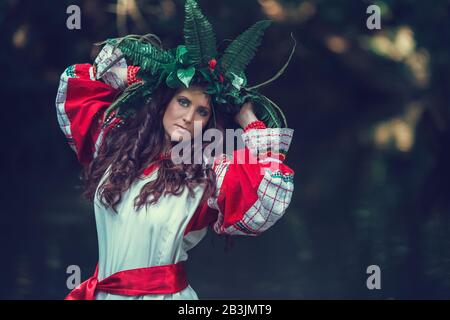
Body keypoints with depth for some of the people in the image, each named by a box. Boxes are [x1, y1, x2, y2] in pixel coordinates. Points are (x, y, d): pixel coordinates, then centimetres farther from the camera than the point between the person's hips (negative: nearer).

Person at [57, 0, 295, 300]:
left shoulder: (211, 173, -10)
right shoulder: (114, 137, 3)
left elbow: (268, 204, -25)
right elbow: (74, 87, 13)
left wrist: (249, 122, -16)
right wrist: (132, 76, 6)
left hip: (162, 292, -3)